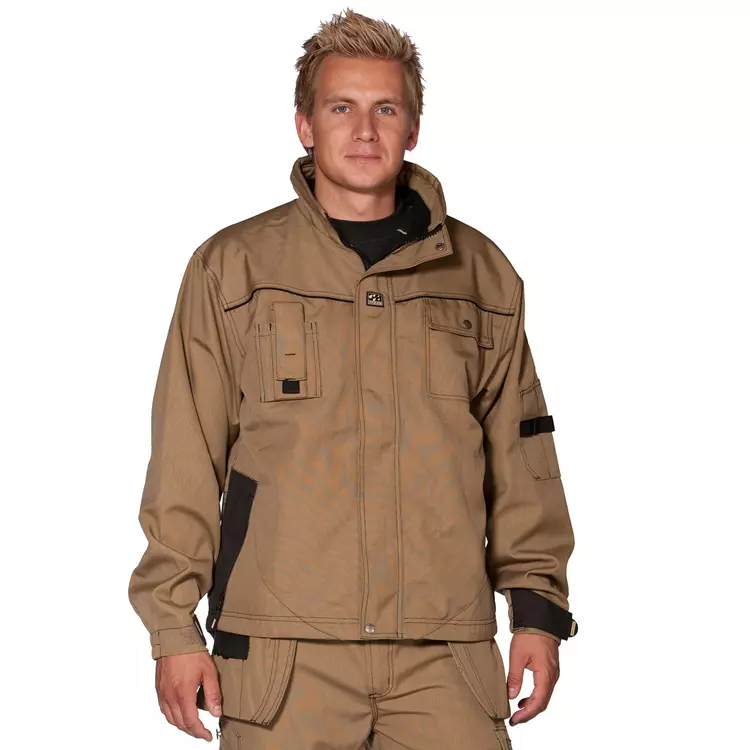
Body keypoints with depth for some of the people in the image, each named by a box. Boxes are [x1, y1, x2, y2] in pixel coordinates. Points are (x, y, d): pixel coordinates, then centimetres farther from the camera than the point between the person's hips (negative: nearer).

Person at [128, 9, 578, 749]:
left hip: (446, 657, 2)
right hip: (281, 653, -1)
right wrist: (173, 622, -1)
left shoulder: (481, 273, 11)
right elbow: (184, 461, 4)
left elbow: (520, 455, 13)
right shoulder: (231, 267, 5)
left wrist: (538, 606, 8)